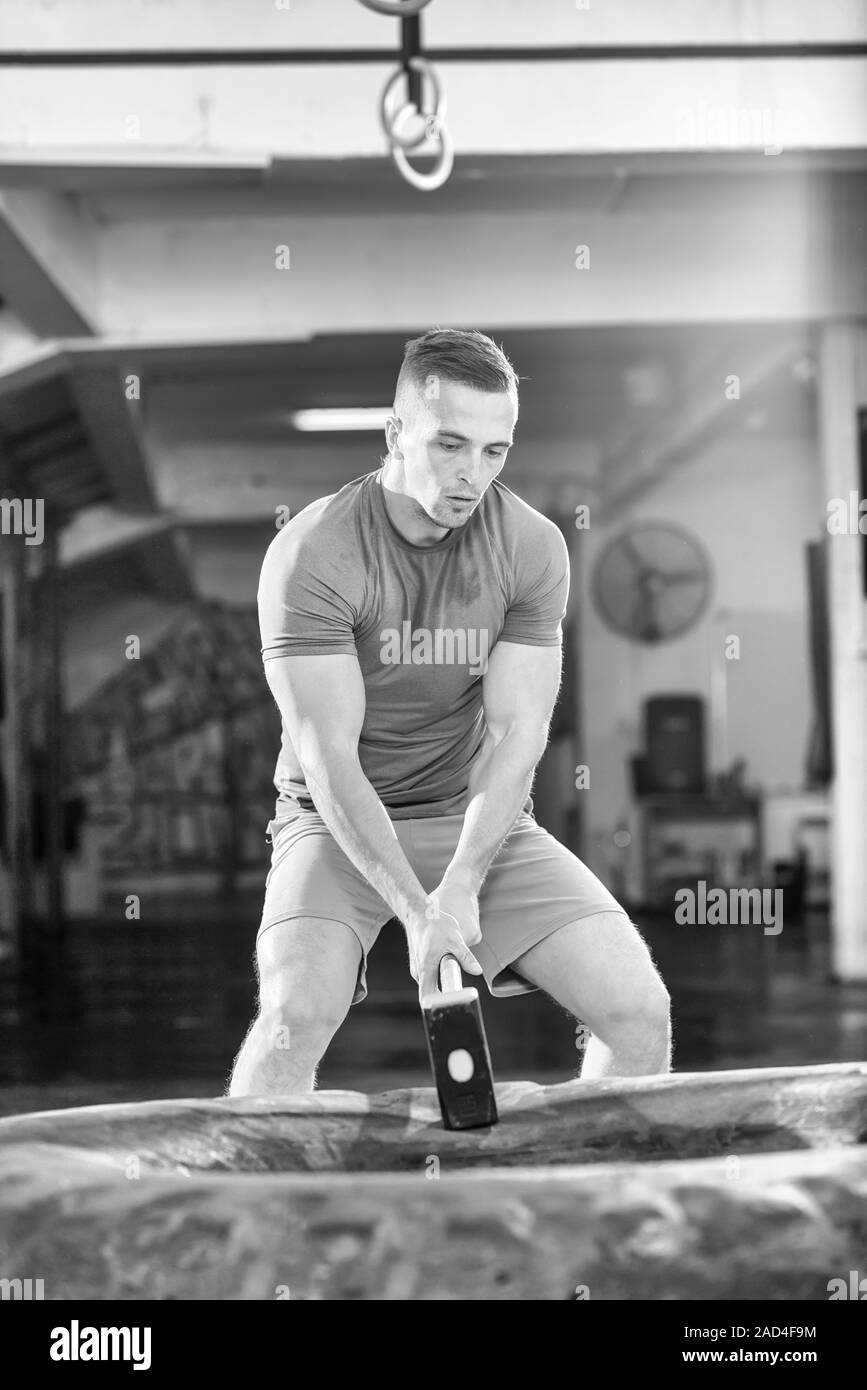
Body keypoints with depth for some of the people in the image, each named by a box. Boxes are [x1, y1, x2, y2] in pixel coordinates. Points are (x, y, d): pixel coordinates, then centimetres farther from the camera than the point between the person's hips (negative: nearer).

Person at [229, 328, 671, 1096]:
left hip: (479, 814, 3)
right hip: (338, 823, -3)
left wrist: (461, 887, -26)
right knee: (296, 1013, -30)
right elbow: (329, 758, -21)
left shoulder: (532, 546, -6)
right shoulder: (311, 553, -17)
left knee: (640, 1011, -11)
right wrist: (417, 911, -32)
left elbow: (516, 732, -11)